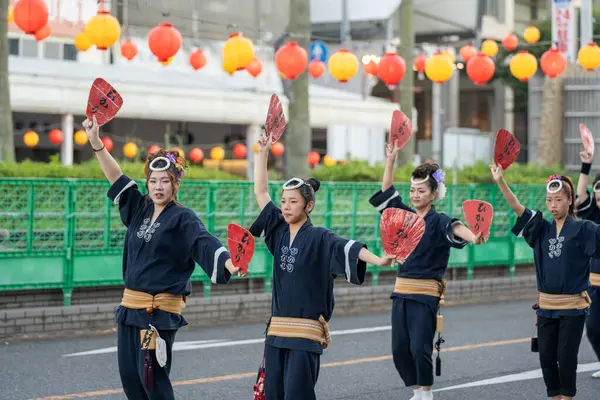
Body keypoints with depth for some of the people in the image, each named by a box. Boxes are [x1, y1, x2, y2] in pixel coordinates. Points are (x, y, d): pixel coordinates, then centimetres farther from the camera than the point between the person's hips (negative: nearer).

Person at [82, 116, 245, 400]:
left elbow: (205, 242, -22)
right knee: (129, 375, 6)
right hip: (130, 304, 7)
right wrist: (96, 143, 2)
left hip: (161, 309, -7)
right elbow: (117, 179, 11)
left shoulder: (183, 218, -7)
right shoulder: (140, 209, 11)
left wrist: (228, 263, -42)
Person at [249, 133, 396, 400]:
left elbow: (347, 247, -23)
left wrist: (378, 260, -40)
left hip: (306, 331, -6)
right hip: (277, 328, 6)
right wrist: (263, 151, 8)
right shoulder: (280, 231, 8)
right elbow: (260, 191, 11)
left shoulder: (319, 237, -7)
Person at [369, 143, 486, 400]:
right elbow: (386, 193, 20)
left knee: (420, 349, -11)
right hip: (401, 291, 6)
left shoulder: (438, 221, -9)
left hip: (426, 294, -6)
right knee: (399, 349, 5)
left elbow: (454, 227, -31)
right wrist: (391, 160, 15)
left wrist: (472, 237, -52)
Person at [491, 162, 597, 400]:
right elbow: (517, 207, -2)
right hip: (546, 306, 4)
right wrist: (500, 181, -15)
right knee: (546, 358, 4)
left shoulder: (582, 229, -5)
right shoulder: (542, 229, 5)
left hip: (572, 306, -4)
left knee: (566, 358, -4)